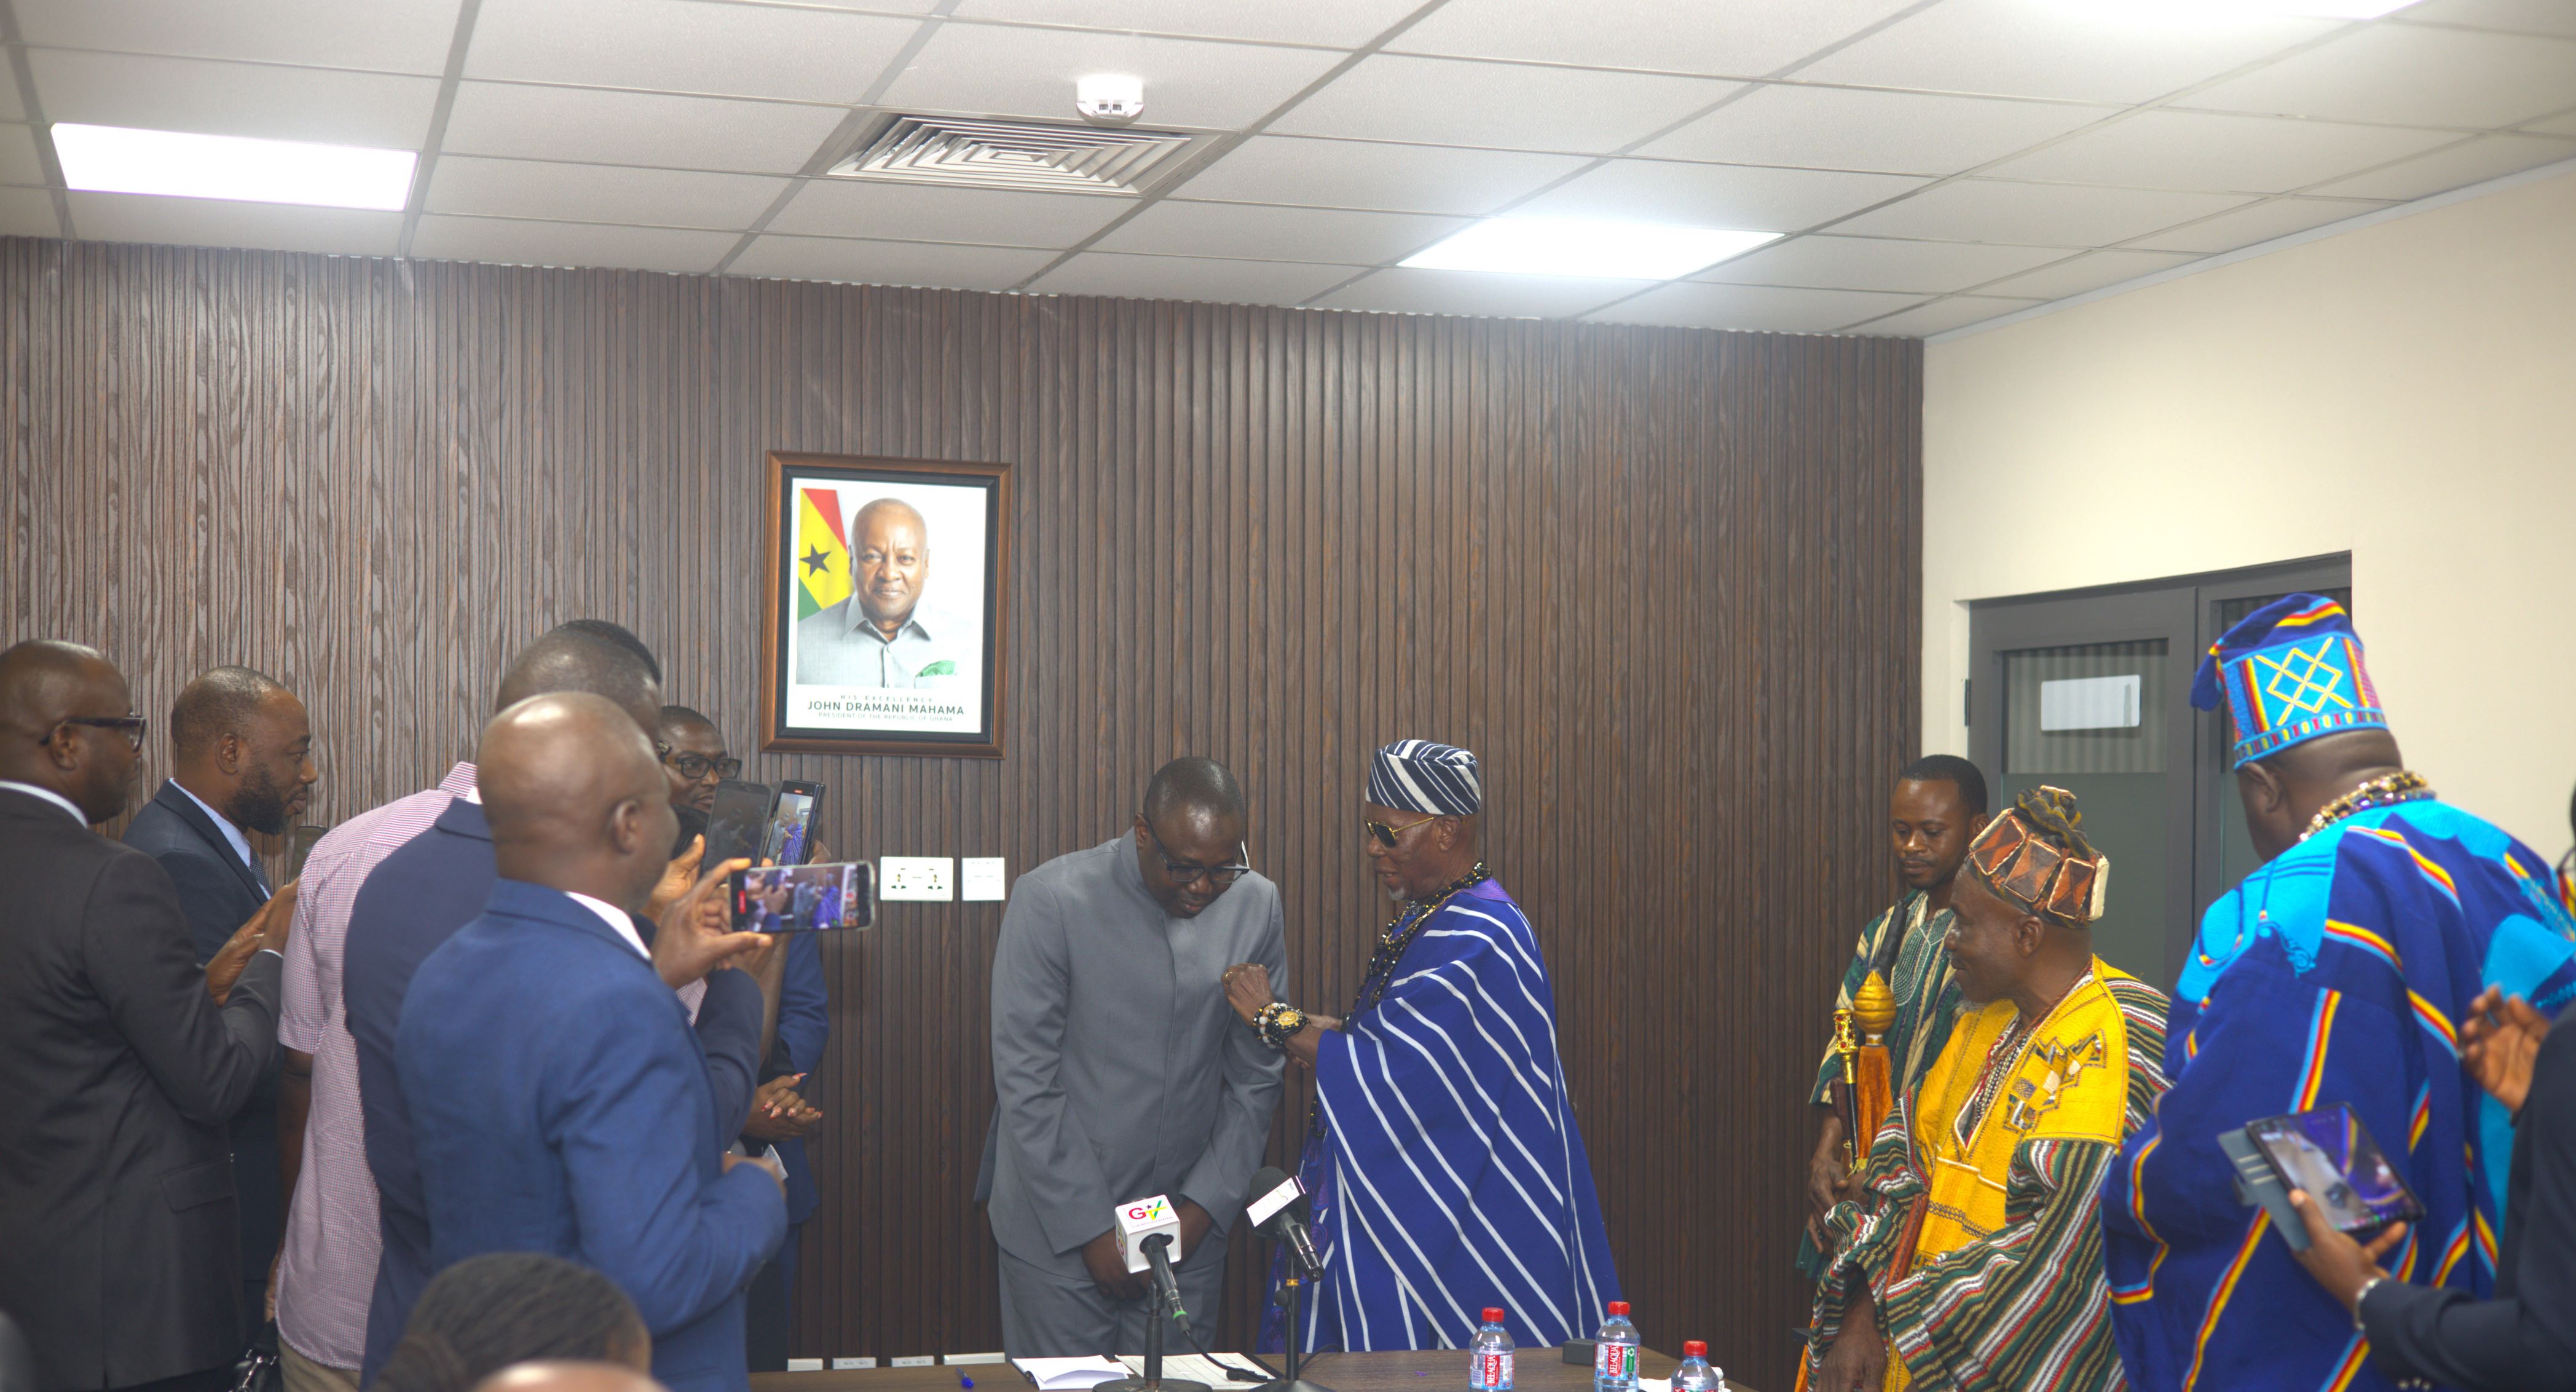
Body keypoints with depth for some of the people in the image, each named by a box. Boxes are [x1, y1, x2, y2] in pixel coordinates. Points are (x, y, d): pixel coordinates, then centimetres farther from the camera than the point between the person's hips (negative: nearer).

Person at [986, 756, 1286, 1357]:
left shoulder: (1256, 906, -2)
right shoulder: (1051, 900, -13)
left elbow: (1256, 1080, 6)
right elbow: (1026, 1082, -12)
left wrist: (1204, 1206, -2)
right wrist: (1092, 1228, -12)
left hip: (1189, 1229, 3)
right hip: (1057, 1226, -3)